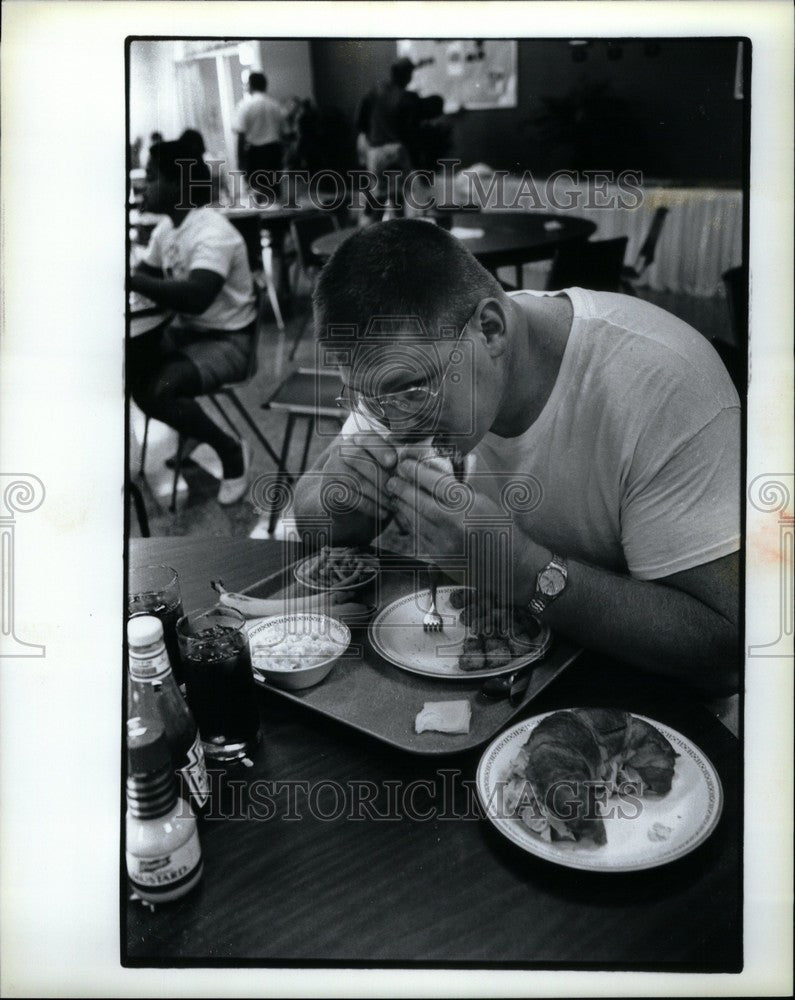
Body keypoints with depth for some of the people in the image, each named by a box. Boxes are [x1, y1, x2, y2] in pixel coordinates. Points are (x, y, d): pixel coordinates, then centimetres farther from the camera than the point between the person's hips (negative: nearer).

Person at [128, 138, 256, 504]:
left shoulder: (212, 233, -24)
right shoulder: (166, 227, 5)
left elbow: (196, 297, -39)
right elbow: (146, 275, 15)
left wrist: (130, 281, -34)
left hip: (227, 340, -9)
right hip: (186, 330, 9)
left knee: (159, 390, -27)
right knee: (128, 364, -9)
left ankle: (230, 450, -4)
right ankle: (191, 430, 10)